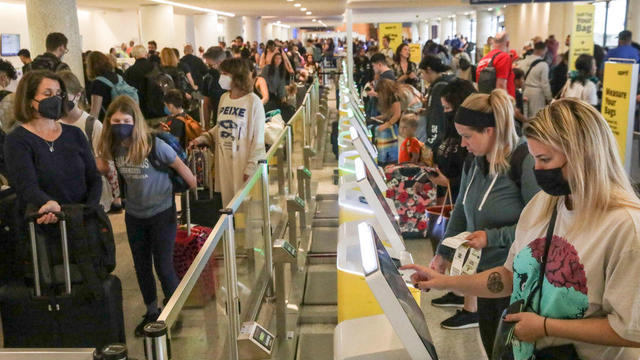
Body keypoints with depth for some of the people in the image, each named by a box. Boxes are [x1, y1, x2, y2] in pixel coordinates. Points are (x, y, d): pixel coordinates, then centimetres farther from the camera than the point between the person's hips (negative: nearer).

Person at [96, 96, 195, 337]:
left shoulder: (153, 144, -21)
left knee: (163, 267, 1)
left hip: (162, 213, -5)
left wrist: (198, 191, -3)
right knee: (142, 267, 16)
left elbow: (180, 167, -10)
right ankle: (151, 312, 37)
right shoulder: (113, 147, -7)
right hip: (134, 215, 5)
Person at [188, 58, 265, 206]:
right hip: (223, 162, 5)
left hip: (243, 163, -5)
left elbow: (258, 138, -9)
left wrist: (250, 167, -12)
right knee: (227, 202, 8)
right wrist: (202, 139, 5)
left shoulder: (253, 101, -9)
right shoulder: (224, 98, 10)